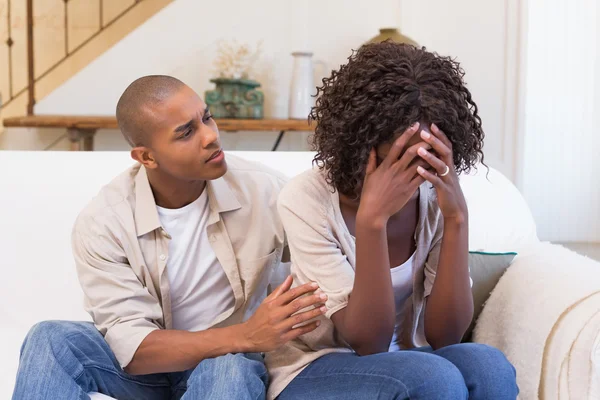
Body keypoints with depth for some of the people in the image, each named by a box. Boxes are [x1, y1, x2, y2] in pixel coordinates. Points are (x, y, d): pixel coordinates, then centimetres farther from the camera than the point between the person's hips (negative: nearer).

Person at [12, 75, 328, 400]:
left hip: (229, 362, -1)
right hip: (144, 365, 1)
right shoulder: (101, 222, -18)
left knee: (229, 369, -35)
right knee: (52, 339, -25)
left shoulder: (265, 190, -16)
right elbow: (133, 348, -23)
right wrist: (246, 336, -35)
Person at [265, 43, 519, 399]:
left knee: (489, 366, -26)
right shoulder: (306, 199, -19)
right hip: (314, 371, -3)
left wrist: (457, 218, -24)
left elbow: (443, 337, -14)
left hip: (404, 365, 4)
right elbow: (368, 342, -22)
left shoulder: (437, 196, -9)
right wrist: (372, 219, -33)